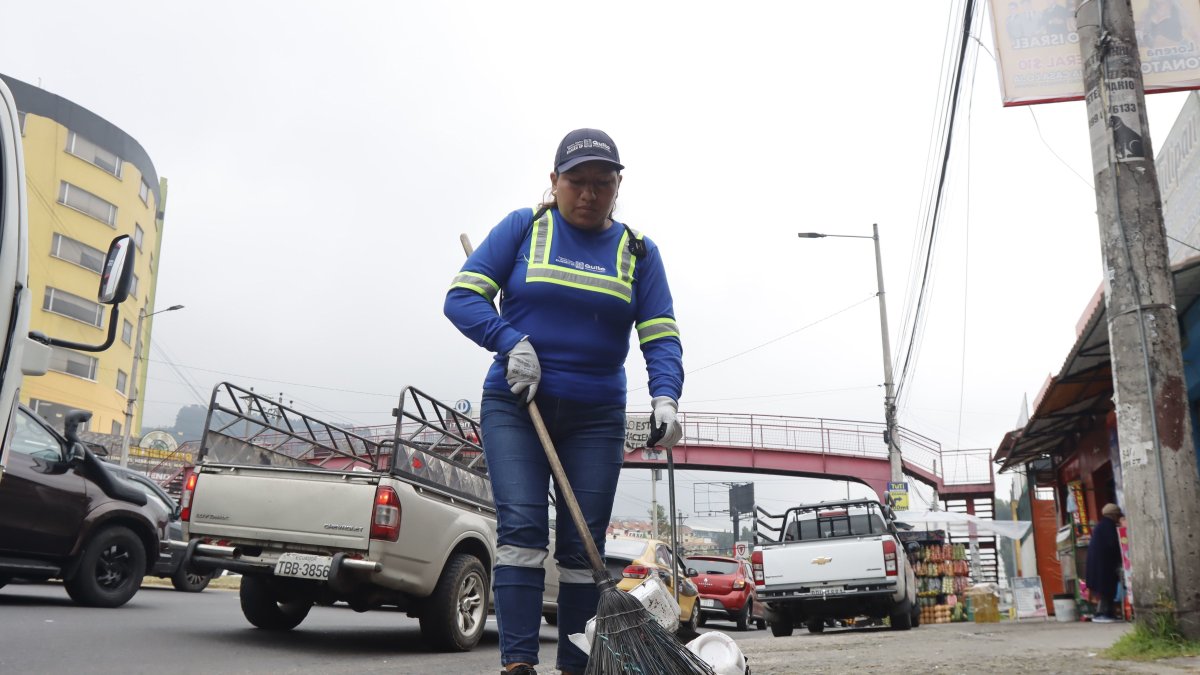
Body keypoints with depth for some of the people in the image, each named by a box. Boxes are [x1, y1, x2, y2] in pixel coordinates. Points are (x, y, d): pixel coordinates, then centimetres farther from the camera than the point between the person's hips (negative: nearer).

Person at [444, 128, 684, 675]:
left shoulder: (638, 251, 7)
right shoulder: (523, 228, 2)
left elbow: (661, 337, 1)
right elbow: (462, 297, -3)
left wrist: (665, 398, -18)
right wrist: (512, 344, -19)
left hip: (596, 419, 2)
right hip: (514, 407, -2)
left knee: (583, 545, 2)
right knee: (521, 525, -14)